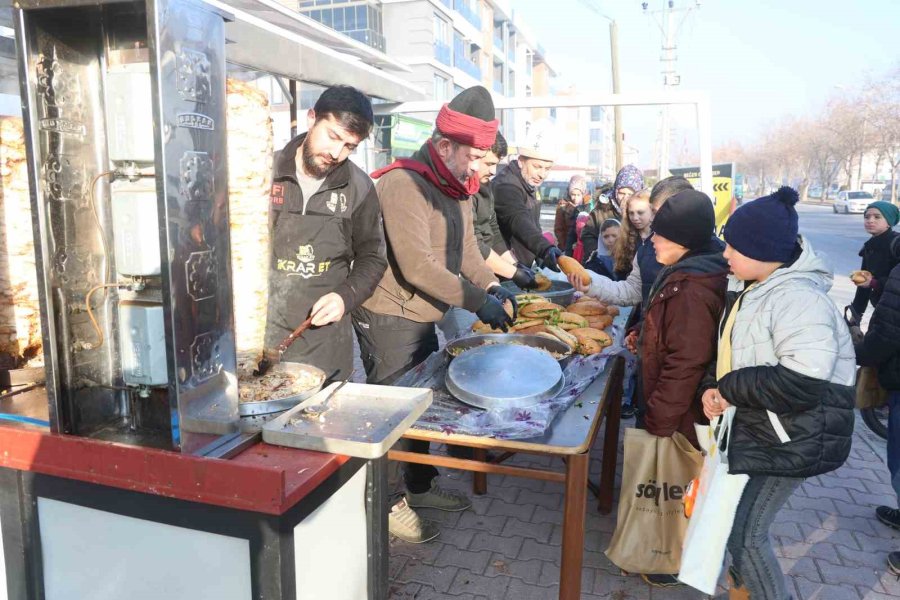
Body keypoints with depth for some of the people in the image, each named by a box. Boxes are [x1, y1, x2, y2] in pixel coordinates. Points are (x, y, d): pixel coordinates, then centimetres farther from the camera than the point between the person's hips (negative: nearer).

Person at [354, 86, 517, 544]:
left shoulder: (456, 185, 8)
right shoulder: (403, 183, -22)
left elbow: (466, 246, 13)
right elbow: (417, 267, -28)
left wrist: (491, 285, -4)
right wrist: (478, 301, -25)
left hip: (424, 318, 9)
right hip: (390, 319, -9)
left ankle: (419, 486, 36)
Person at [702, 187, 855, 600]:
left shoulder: (798, 299, -26)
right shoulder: (751, 290, 5)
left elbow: (803, 383, -34)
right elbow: (733, 354, 16)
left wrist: (730, 389, -23)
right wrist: (714, 389, -4)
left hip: (789, 440, -9)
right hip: (753, 426, 10)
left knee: (746, 533, -3)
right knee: (732, 516, 24)